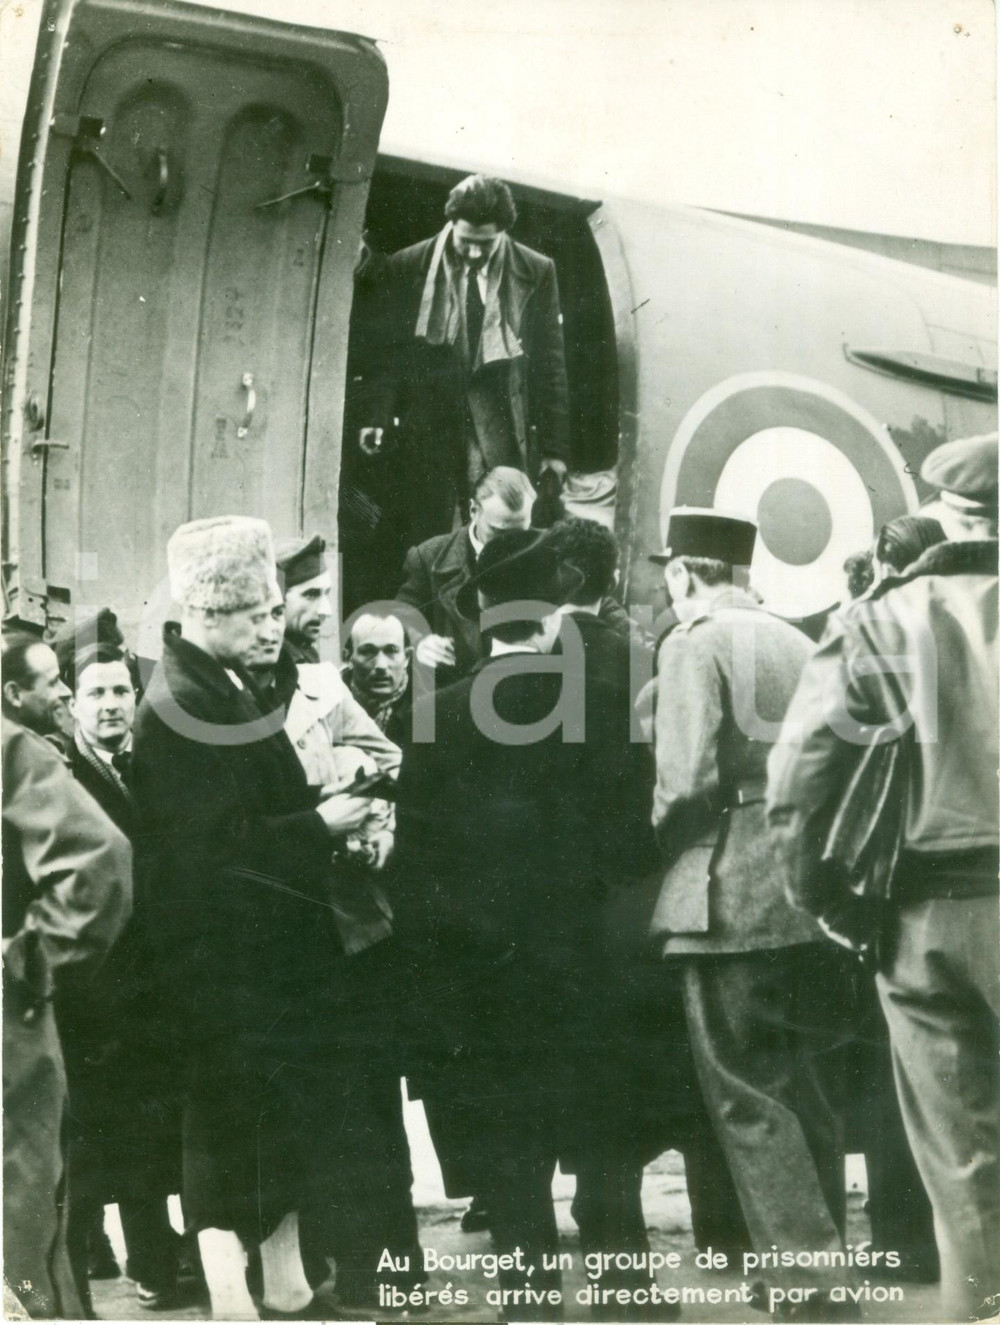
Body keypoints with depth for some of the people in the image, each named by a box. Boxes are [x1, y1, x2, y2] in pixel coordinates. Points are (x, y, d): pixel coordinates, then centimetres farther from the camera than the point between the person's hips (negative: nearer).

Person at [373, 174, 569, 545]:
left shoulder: (536, 273, 1)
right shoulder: (407, 268, 1)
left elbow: (550, 362, 5)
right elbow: (387, 351, 7)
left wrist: (555, 445, 4)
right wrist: (379, 420, -2)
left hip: (503, 436, 0)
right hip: (428, 429, 0)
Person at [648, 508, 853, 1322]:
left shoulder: (694, 642, -8)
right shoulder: (795, 642, 12)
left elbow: (689, 777, -17)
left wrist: (657, 841, -1)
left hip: (728, 896, -7)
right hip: (803, 890, 8)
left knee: (749, 1099, -2)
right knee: (801, 1087, 17)